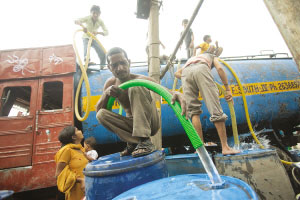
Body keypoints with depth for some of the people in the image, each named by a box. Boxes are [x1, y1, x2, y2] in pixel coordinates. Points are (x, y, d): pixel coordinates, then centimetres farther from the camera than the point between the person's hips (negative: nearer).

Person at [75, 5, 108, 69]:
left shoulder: (100, 21, -16)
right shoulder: (87, 18, -21)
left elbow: (106, 32, -23)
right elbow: (76, 21, -32)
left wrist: (98, 32, -42)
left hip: (94, 39, 2)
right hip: (86, 38, -2)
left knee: (103, 53, -8)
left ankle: (102, 66, 9)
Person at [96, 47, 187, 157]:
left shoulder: (140, 79, -17)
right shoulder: (111, 83, -2)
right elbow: (98, 110, -2)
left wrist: (177, 94, -54)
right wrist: (106, 93, -21)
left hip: (150, 123, -4)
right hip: (133, 124, 4)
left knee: (135, 87, -28)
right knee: (101, 114, -19)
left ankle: (145, 141, -31)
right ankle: (134, 142, -15)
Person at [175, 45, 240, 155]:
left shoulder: (192, 58, 46)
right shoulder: (212, 56, 37)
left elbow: (177, 73, 33)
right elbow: (219, 68, 13)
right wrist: (227, 89, 12)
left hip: (185, 73, 4)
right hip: (201, 70, -4)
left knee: (193, 110, 4)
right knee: (215, 109, -8)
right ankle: (225, 147, -11)